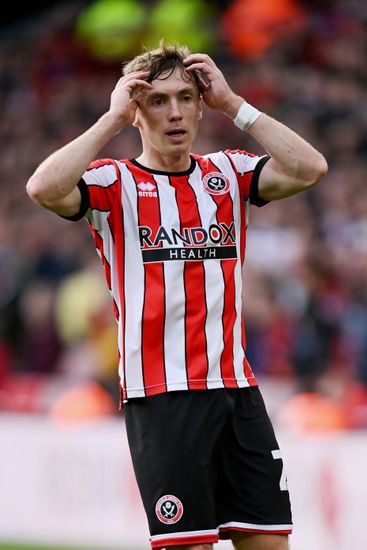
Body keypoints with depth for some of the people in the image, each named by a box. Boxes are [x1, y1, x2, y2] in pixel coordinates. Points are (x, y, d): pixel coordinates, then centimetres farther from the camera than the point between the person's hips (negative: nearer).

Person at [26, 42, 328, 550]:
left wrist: (232, 104, -4)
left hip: (237, 389, 4)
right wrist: (114, 118, -12)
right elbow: (44, 189, -19)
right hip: (161, 396, -4)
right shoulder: (114, 183, 1)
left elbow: (309, 169, -5)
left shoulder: (228, 174, 11)